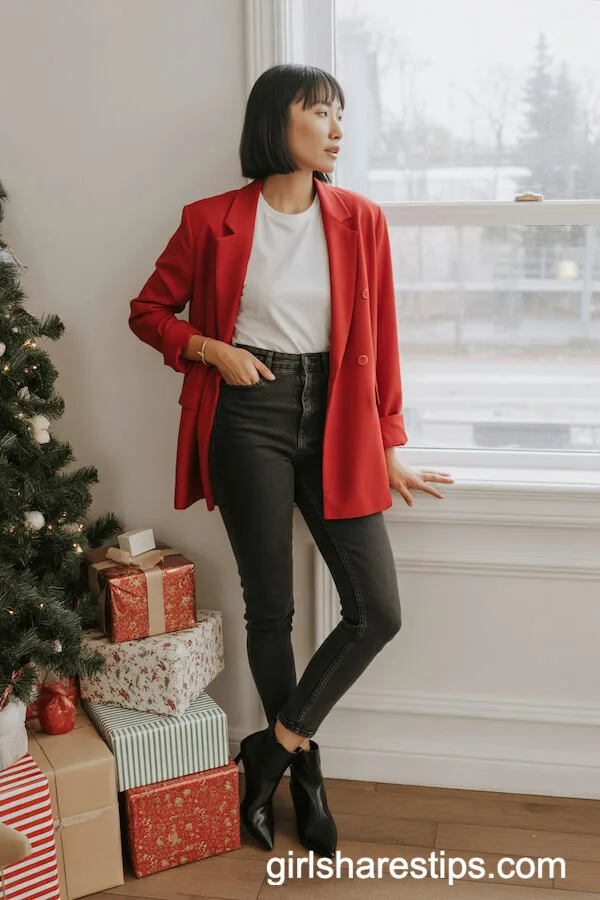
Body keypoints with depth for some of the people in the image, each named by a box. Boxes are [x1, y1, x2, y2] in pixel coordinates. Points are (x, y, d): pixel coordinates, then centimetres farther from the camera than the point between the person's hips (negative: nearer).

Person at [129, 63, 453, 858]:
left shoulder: (360, 220, 4)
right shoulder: (212, 221, -2)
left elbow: (379, 339, 6)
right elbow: (150, 310, 9)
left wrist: (389, 447, 7)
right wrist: (212, 349, -10)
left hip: (334, 421, 3)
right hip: (249, 419, -2)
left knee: (379, 611, -3)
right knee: (270, 607, 5)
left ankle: (274, 748, 18)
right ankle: (303, 766, 29)